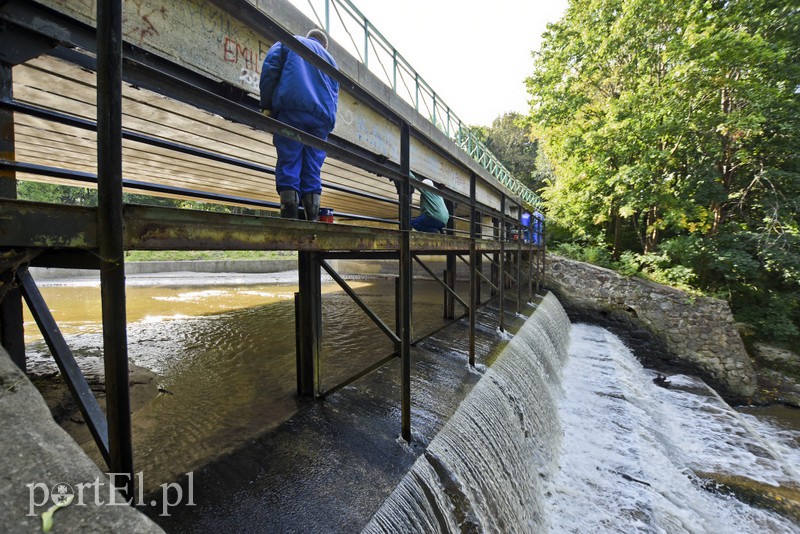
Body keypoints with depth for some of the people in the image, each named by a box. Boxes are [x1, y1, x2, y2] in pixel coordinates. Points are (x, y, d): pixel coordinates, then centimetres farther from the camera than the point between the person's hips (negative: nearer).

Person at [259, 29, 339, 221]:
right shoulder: (330, 59, 32)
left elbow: (270, 68, 7)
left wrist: (266, 106, 3)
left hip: (291, 108, -3)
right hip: (322, 116, 3)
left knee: (288, 163, -7)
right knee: (312, 169, 2)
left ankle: (289, 217, -18)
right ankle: (312, 218, -7)